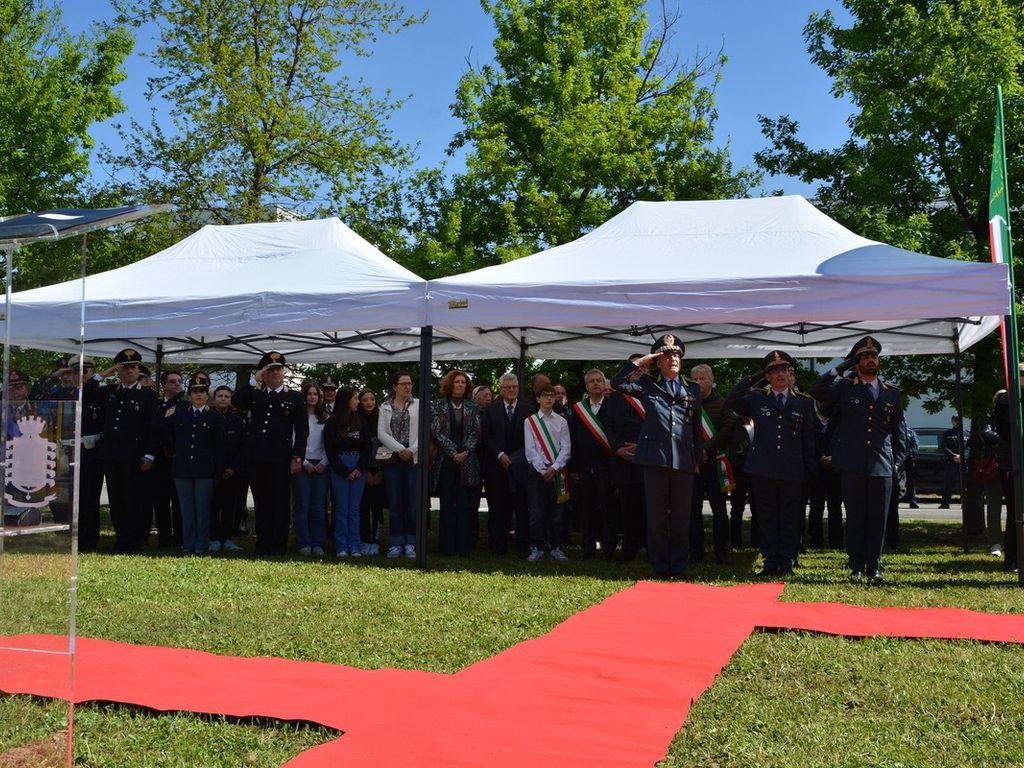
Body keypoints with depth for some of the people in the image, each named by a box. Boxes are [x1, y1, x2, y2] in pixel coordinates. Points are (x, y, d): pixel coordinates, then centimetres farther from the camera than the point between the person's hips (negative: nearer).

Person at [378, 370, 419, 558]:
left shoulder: (418, 405, 7)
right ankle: (396, 544, 8)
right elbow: (381, 433, -1)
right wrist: (399, 449, -11)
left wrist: (412, 450, -12)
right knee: (394, 503, 3)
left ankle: (410, 543, 5)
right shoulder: (385, 407, 9)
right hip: (392, 459, 1)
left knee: (412, 502, -2)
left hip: (413, 459, -1)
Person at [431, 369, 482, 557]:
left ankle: (464, 547, 3)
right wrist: (454, 453, -11)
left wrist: (465, 452, -11)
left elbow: (476, 432, 4)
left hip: (468, 462, 2)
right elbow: (437, 432, -3)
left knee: (466, 505, 0)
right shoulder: (438, 406, 4)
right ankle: (447, 547, 4)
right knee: (447, 505, -1)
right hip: (446, 461, -1)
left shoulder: (472, 407, 10)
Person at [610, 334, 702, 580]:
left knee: (681, 516, 5)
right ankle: (660, 567, 10)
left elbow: (697, 428, 15)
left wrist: (698, 460, 11)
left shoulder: (693, 389, 14)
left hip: (684, 461, 2)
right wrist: (640, 362, -5)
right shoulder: (647, 385, 8)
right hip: (655, 458, -1)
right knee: (656, 516, 3)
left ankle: (679, 567, 14)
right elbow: (617, 382, -4)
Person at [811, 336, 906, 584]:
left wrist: (896, 462, 8)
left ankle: (874, 568, 9)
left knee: (878, 519, 1)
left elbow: (898, 433, 18)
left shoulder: (892, 394, 15)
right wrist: (842, 368, -9)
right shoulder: (844, 387, 8)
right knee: (855, 518, 3)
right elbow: (817, 391, -12)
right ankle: (857, 567, 11)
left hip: (881, 466, 2)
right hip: (852, 465, -2)